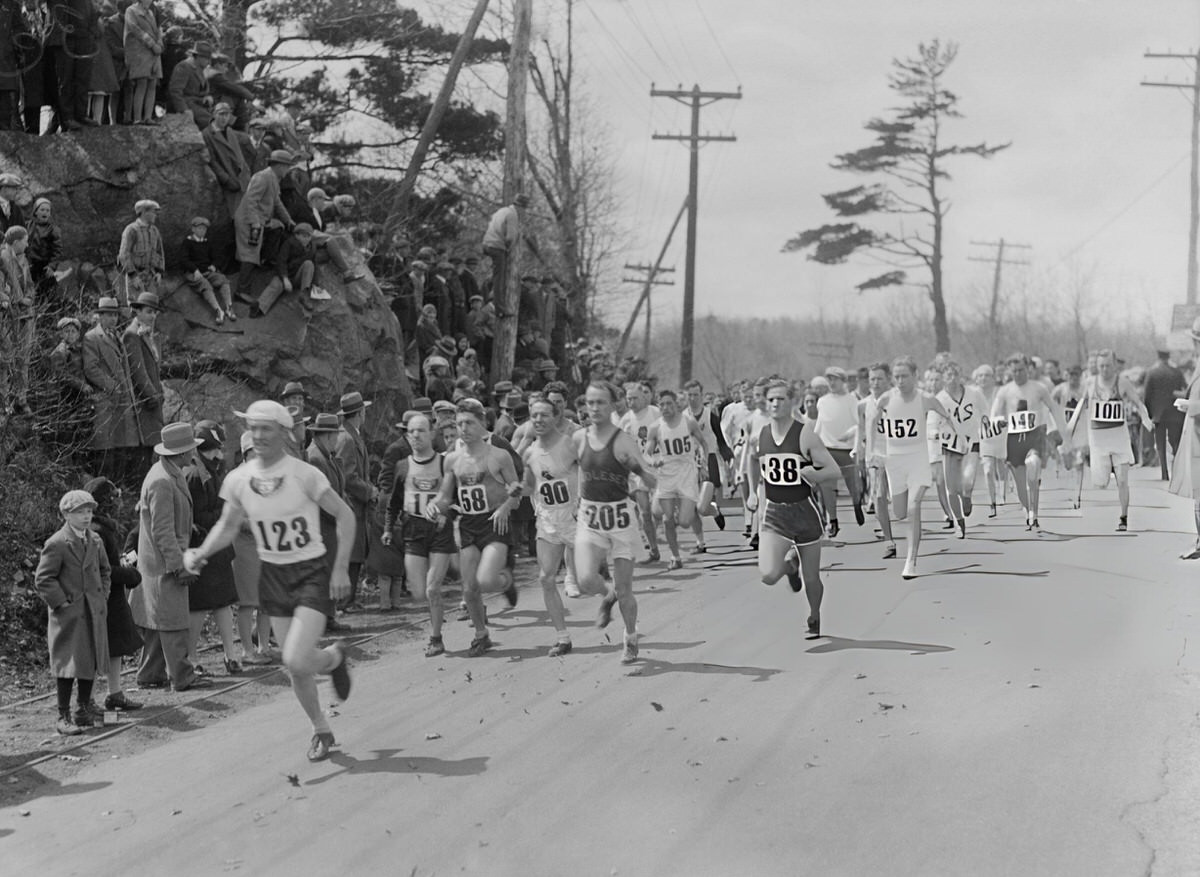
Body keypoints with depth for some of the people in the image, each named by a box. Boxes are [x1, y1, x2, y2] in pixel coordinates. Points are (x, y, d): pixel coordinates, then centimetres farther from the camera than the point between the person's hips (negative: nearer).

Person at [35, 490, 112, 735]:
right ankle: (64, 717, 2)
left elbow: (104, 571, 22)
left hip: (94, 613, 7)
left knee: (92, 662, 11)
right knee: (69, 664, -5)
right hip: (68, 615, -6)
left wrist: (103, 596, 9)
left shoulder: (95, 541, 9)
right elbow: (43, 579, -10)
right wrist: (62, 603, -13)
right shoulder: (56, 544, -11)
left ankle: (84, 710, 25)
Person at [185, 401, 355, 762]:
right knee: (295, 667, 9)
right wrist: (201, 552, -8)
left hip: (312, 573, -4)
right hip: (273, 575, 4)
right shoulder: (237, 479, -4)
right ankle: (321, 731, 31)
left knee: (296, 660, -18)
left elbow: (345, 516, -9)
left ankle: (335, 656, 17)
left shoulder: (303, 475, -16)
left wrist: (340, 568, -13)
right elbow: (227, 526, 11)